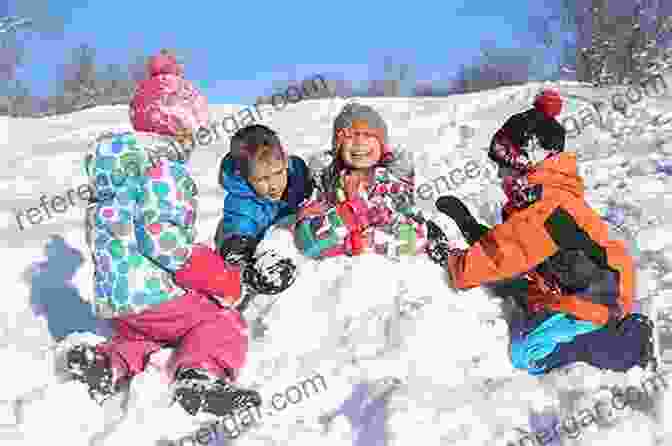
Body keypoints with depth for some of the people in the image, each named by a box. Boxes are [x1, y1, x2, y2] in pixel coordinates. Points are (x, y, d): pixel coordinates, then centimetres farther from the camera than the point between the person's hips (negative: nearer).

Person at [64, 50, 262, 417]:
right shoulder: (163, 165, -13)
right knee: (225, 324, 7)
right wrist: (218, 279, -18)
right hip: (156, 292, -8)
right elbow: (161, 236, -25)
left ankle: (109, 362, 7)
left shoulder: (110, 168, 15)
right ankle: (203, 374, -21)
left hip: (111, 300, 8)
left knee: (141, 333, 35)